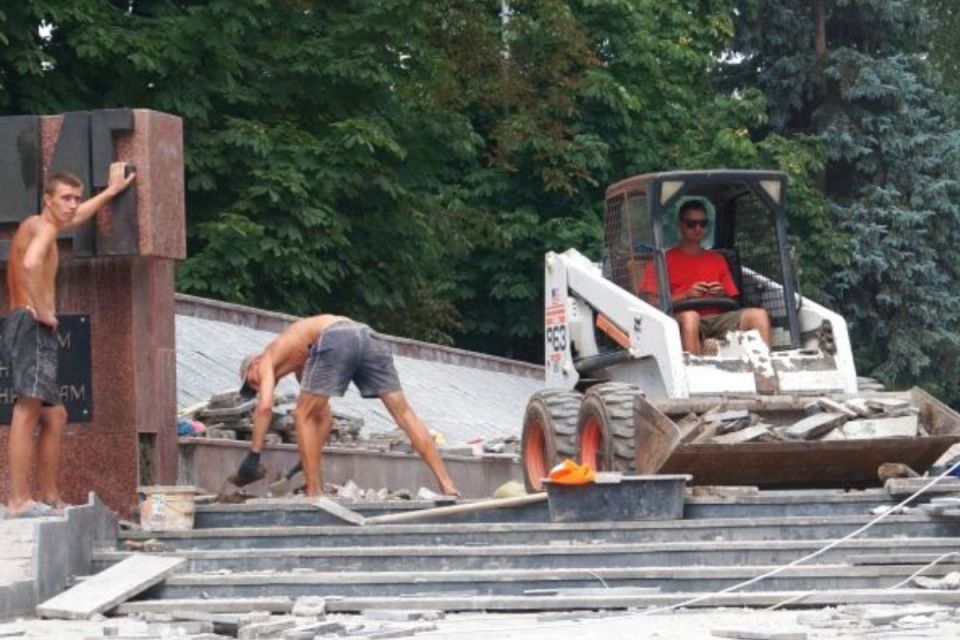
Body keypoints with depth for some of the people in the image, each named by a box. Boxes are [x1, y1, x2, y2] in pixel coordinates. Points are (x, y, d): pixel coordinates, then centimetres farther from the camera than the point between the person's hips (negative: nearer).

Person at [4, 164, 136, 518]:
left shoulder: (37, 225, 23)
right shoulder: (42, 226, -7)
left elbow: (76, 217, 44)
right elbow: (31, 264, -29)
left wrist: (112, 190, 52)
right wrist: (41, 310, -20)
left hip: (30, 327, 11)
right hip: (31, 326, -11)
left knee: (54, 415, 15)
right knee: (28, 410, -17)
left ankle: (50, 499, 16)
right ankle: (19, 501, -25)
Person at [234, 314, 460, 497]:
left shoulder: (267, 360, 22)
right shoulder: (299, 365, 41)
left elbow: (265, 406, 5)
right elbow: (325, 417, 42)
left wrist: (253, 456, 6)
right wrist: (310, 461, 45)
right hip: (369, 338, 7)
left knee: (303, 416, 12)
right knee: (404, 414, 6)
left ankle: (314, 492, 6)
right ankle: (447, 485, 2)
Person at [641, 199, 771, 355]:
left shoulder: (717, 260, 26)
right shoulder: (666, 259, 13)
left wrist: (723, 295, 0)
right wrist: (686, 295, -10)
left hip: (718, 317, 4)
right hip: (682, 318, -4)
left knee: (758, 315, -23)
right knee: (690, 316, -40)